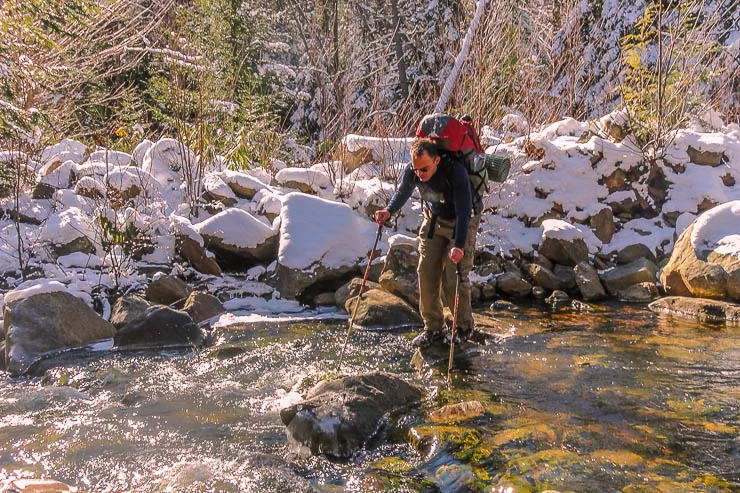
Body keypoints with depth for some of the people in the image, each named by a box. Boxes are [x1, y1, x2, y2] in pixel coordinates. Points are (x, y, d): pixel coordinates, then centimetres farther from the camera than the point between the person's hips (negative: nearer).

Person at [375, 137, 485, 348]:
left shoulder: (456, 172, -34)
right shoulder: (411, 171, -19)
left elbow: (463, 213, -33)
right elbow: (403, 193, 3)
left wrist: (459, 245, -43)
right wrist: (389, 211, -16)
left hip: (460, 224, -5)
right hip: (433, 220, 5)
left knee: (454, 277, -10)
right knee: (426, 273, 0)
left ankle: (465, 328, 10)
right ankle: (433, 329, 12)